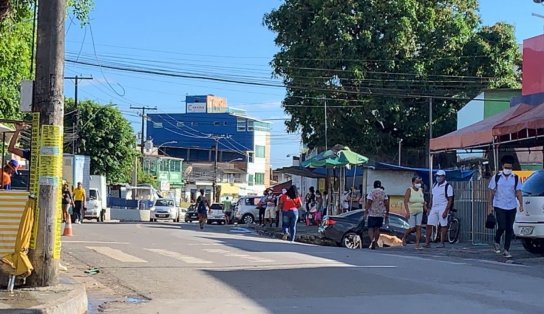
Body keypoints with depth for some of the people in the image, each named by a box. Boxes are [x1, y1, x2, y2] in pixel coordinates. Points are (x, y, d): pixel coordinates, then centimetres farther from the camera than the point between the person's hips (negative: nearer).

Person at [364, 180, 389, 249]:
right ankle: (375, 243, 6)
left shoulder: (371, 193, -6)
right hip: (381, 214, 3)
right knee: (377, 228, 9)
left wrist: (366, 210, -3)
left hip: (372, 214, -3)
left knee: (370, 228, 1)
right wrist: (387, 212, 11)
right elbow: (386, 203, 2)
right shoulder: (383, 193, 5)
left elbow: (368, 203, -12)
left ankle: (372, 239, -24)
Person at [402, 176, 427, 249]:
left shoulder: (421, 190, 8)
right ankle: (404, 238, 20)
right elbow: (406, 202, -14)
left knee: (418, 227, -5)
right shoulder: (409, 190, -7)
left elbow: (423, 201, 17)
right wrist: (407, 212, -23)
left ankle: (417, 245, -4)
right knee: (413, 228, -8)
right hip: (411, 212, -5)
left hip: (419, 212, 5)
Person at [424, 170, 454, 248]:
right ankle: (427, 243, 3)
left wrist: (446, 211, -18)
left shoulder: (448, 186, -6)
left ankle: (442, 243, 4)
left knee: (443, 226, -1)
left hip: (442, 208, -7)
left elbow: (450, 200, -10)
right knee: (429, 224, 1)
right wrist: (430, 209, 15)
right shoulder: (435, 185, 15)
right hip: (434, 208, 7)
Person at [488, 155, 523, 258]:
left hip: (511, 207, 2)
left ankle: (506, 250, 10)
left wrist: (521, 205, -5)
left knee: (509, 229, 3)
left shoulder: (515, 178, 5)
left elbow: (518, 192, 6)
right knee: (502, 227, -13)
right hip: (499, 207, -2)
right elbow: (492, 192, 4)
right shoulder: (496, 177, 0)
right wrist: (490, 205, -1)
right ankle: (497, 242, 15)